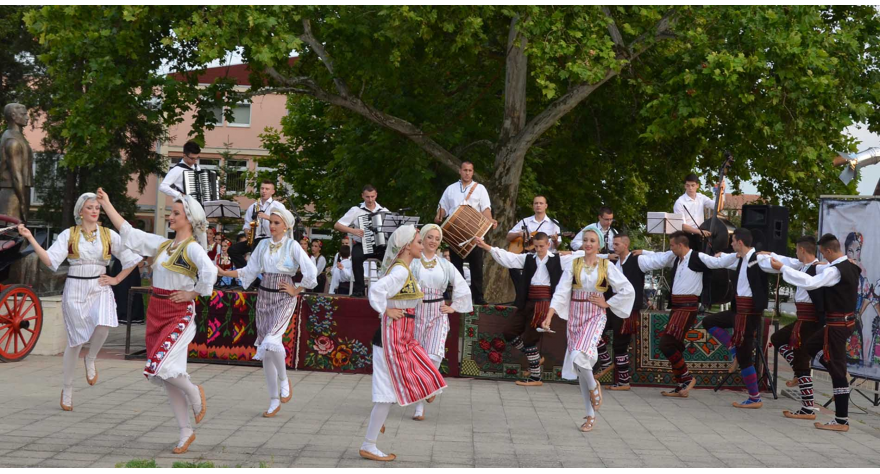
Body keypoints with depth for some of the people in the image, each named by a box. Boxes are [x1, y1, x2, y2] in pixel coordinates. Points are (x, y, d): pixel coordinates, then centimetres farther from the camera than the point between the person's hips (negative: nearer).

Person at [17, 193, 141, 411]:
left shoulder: (109, 235, 5)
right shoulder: (68, 235, 2)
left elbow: (131, 259, 10)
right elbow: (50, 260, -8)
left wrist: (116, 279, 3)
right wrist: (30, 238, -15)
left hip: (100, 289, 1)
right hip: (75, 289, 0)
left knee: (103, 325, -29)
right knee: (75, 340, 2)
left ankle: (91, 359, 3)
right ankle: (66, 389, 20)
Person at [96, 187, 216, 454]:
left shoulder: (192, 248, -12)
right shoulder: (162, 244, 9)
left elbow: (209, 272, -30)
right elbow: (129, 233, 13)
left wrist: (193, 293, -19)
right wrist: (107, 205, 15)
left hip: (180, 314, -7)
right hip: (156, 312, 7)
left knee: (159, 367, -22)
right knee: (166, 377, 8)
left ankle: (195, 394, 8)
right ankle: (186, 433, 17)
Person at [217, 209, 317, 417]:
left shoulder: (292, 246, -7)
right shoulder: (263, 244, 8)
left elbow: (311, 273, -11)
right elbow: (250, 271, 10)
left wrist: (296, 290, -6)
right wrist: (225, 273, 2)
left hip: (284, 299, -5)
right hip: (264, 297, 6)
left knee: (272, 341, -27)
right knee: (264, 348, 6)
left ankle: (284, 380, 0)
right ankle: (274, 400, 16)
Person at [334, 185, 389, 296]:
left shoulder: (384, 211, 8)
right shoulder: (356, 210, 1)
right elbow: (337, 225, -2)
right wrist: (353, 231, -17)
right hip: (362, 245, -2)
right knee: (357, 257, -36)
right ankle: (359, 288, -22)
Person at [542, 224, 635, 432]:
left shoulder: (606, 266, 0)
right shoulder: (573, 264, 2)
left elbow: (628, 290, 1)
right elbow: (561, 292, -5)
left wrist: (607, 303, -3)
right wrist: (549, 317, -16)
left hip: (595, 317, -3)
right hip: (576, 316, 3)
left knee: (579, 357, -26)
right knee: (579, 366, 5)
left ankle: (593, 386, 6)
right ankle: (591, 415, 15)